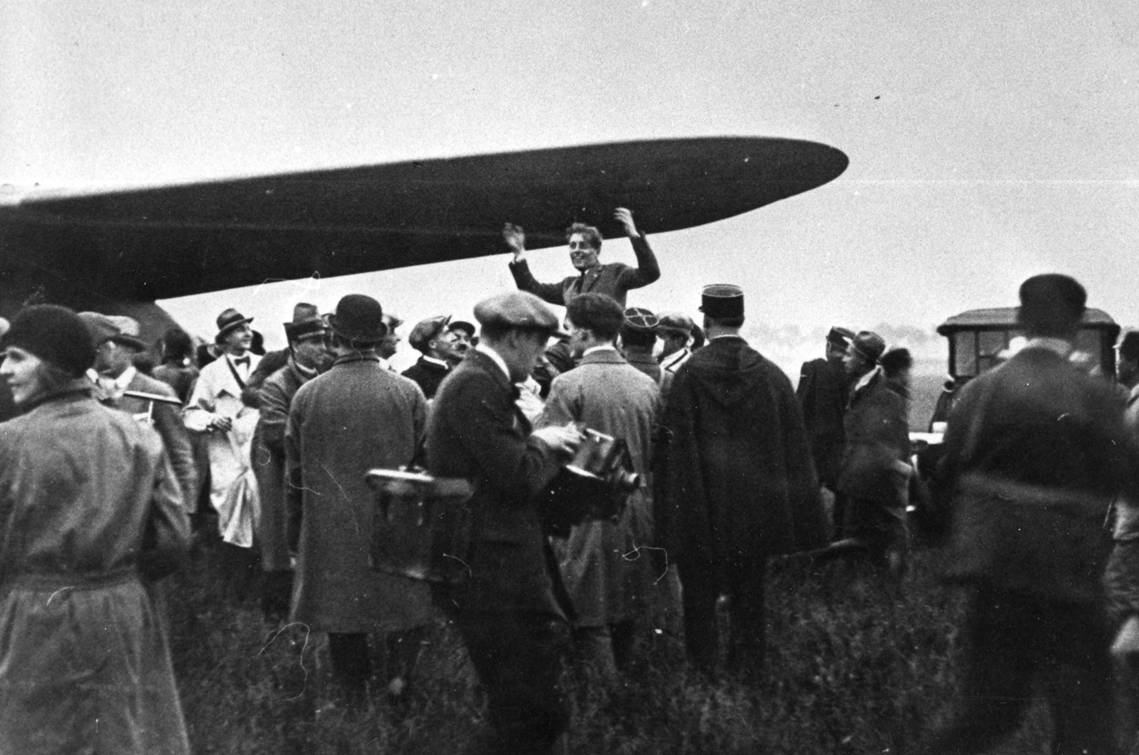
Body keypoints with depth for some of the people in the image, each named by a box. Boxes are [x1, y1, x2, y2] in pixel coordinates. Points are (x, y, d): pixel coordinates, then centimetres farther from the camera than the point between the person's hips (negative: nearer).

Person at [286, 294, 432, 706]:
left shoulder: (306, 396, -5)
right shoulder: (408, 392, -9)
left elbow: (294, 472, 1)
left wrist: (296, 534, 13)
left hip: (330, 529, 1)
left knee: (342, 610, 14)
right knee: (407, 596, 18)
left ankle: (353, 697, 21)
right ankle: (399, 669, 2)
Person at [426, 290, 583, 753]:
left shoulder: (477, 381, 17)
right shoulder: (476, 385, -15)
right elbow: (519, 478, -20)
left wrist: (545, 445, 6)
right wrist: (543, 444, -2)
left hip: (496, 564, 11)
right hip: (491, 571, -11)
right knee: (530, 716, -6)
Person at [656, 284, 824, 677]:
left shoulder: (689, 374, -10)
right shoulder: (771, 375, -3)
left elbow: (677, 443, -9)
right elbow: (794, 444, 0)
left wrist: (677, 516, -4)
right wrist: (800, 518, 8)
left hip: (701, 507, -2)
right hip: (756, 506, 2)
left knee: (700, 591, 10)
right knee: (748, 591, 13)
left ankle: (703, 665, 14)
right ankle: (747, 663, 18)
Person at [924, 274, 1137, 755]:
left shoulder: (980, 390, 0)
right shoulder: (1093, 395, -11)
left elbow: (947, 485, 4)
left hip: (992, 575, 5)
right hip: (1065, 576, -4)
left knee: (987, 715, 18)